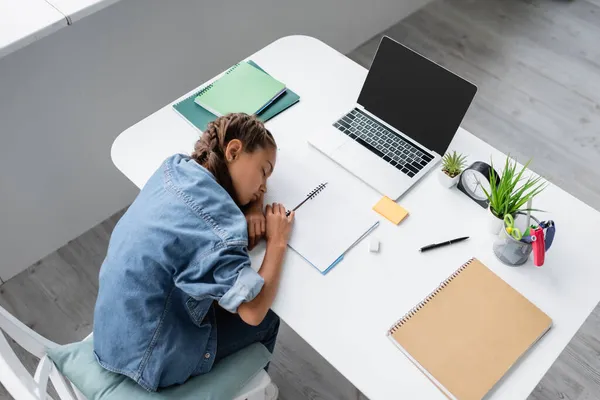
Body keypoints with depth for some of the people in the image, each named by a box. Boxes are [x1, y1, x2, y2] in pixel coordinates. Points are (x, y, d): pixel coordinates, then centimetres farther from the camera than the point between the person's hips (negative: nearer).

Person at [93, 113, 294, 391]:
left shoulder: (176, 167, -7)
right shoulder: (214, 224, -31)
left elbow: (248, 185, 9)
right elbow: (254, 311, -27)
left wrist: (253, 210, -12)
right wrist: (277, 242, -16)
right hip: (152, 363, -7)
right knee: (266, 321, 13)